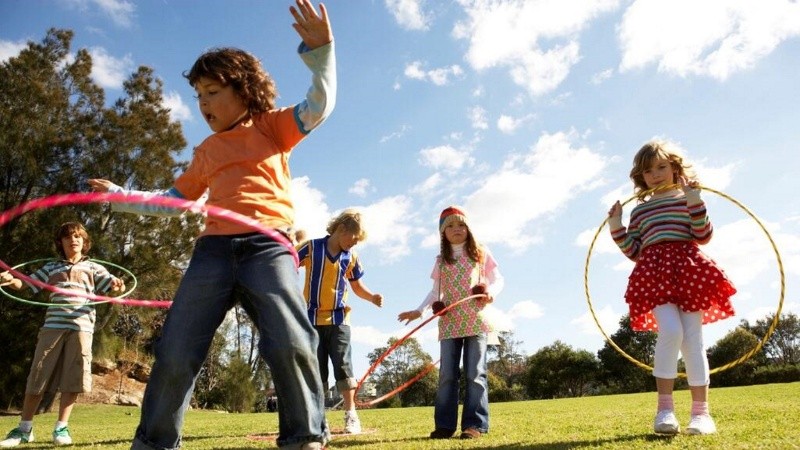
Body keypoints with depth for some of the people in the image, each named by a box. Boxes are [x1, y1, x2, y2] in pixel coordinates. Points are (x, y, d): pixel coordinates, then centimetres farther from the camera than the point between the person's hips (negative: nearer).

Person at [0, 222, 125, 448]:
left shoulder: (93, 268, 14)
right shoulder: (51, 267, 18)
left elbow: (113, 285, 4)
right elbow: (24, 283, 15)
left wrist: (118, 285, -21)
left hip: (81, 327, -1)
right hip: (53, 326, 1)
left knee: (72, 379, -1)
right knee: (37, 378, 3)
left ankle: (61, 427, 10)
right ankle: (24, 429, 15)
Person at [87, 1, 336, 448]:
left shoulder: (272, 126, 13)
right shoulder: (207, 151, 25)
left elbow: (319, 106, -3)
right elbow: (174, 200, 32)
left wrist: (320, 50, -16)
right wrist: (119, 196, 28)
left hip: (269, 246, -4)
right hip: (214, 249, 5)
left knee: (290, 343, -22)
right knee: (175, 354, 0)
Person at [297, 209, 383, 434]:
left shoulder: (351, 257, 3)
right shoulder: (311, 247, -5)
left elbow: (357, 286, 14)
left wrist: (372, 297, -4)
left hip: (339, 319, 1)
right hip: (313, 318, -1)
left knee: (343, 365, -5)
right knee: (316, 369, 5)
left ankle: (351, 416, 2)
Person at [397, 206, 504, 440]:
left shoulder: (480, 252, 8)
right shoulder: (441, 260, 14)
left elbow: (498, 279, 8)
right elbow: (436, 292, 15)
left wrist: (492, 292, -14)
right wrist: (419, 310, 4)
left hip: (475, 321, -2)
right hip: (449, 323, 2)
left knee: (475, 373, -3)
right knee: (447, 375, 1)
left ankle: (474, 424, 0)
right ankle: (444, 425, 6)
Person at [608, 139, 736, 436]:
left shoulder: (688, 199, 13)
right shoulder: (639, 211, 20)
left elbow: (703, 237, -1)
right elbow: (635, 252, 16)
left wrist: (695, 202, -10)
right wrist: (616, 229, 6)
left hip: (688, 271, -1)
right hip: (654, 275, 1)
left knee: (692, 339, -4)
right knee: (670, 331, -20)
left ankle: (701, 412, 6)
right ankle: (665, 408, -12)